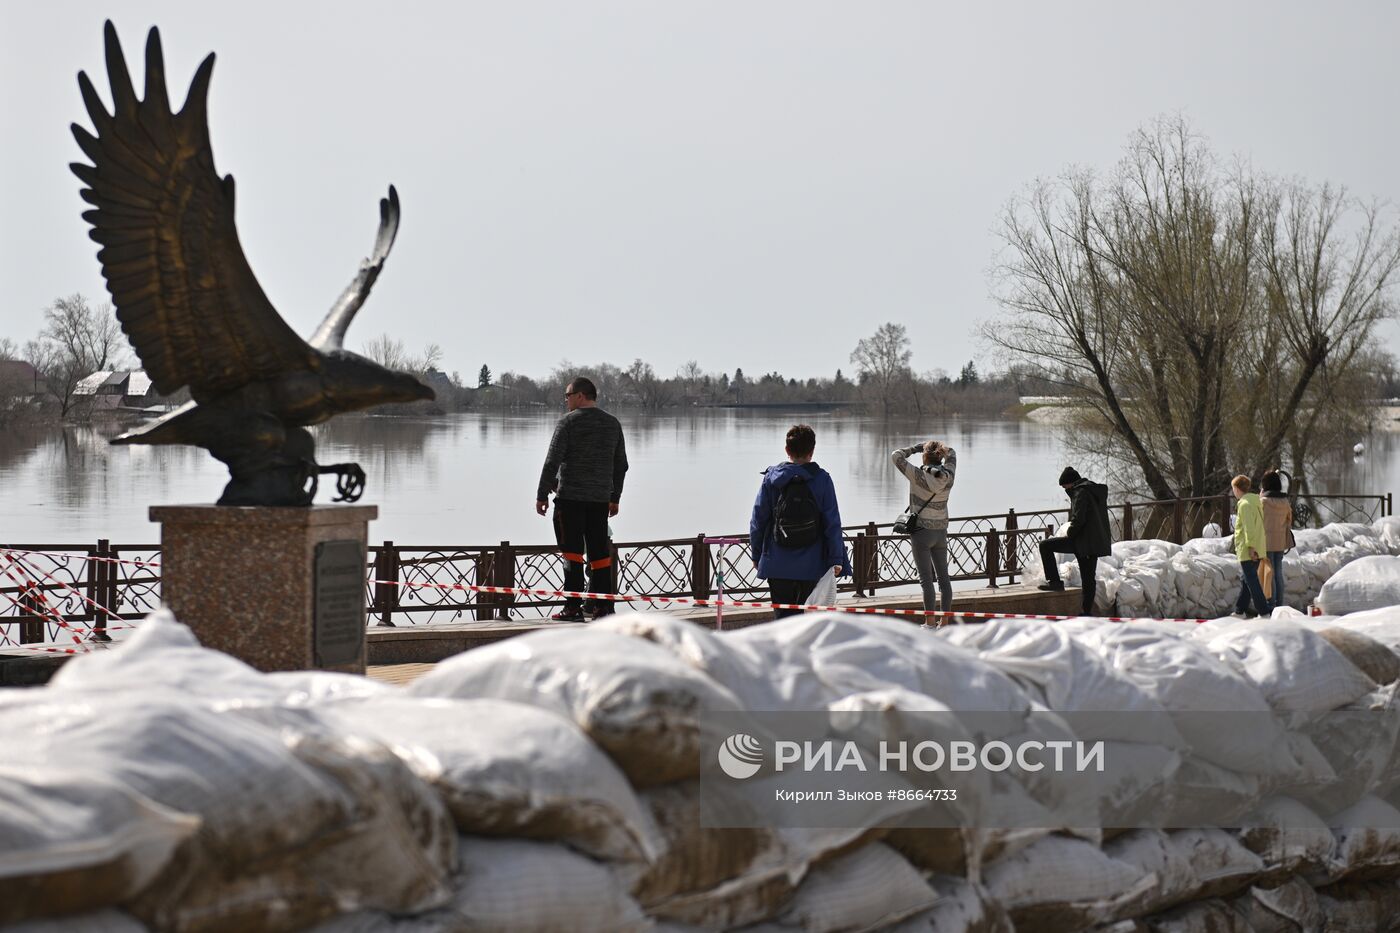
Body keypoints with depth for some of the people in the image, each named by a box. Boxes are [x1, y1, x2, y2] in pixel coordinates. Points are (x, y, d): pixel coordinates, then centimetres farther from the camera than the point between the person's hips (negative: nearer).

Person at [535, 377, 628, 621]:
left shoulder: (568, 422, -6)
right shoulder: (613, 424, 12)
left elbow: (552, 461, -10)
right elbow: (621, 464, 18)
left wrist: (542, 495, -5)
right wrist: (615, 497, 26)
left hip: (570, 497, -5)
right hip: (600, 499, 5)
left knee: (572, 552, -5)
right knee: (600, 552, 9)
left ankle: (573, 608, -9)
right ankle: (603, 607, 10)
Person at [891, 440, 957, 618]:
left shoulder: (919, 476, -17)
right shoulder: (948, 476, -3)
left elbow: (896, 456, -12)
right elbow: (951, 454, 17)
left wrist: (915, 448, -1)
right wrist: (941, 448, 5)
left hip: (922, 531, -5)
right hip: (941, 531, 5)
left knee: (926, 578, -4)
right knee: (943, 577, 10)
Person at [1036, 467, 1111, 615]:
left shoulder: (1081, 493, -9)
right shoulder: (1098, 492, 20)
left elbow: (1078, 519, -20)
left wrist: (1069, 534, -5)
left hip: (1083, 541, -9)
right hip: (1098, 541, 9)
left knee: (1045, 546, -5)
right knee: (1088, 579, 13)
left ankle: (1055, 581, -6)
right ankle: (1087, 612, 14)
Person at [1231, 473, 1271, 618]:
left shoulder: (1244, 504, -15)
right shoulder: (1256, 502, 14)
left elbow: (1249, 527, -21)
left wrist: (1251, 547, -22)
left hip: (1247, 551, -10)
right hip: (1258, 550, 10)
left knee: (1251, 581, -7)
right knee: (1245, 579, 18)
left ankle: (1264, 611, -10)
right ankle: (1240, 610, 26)